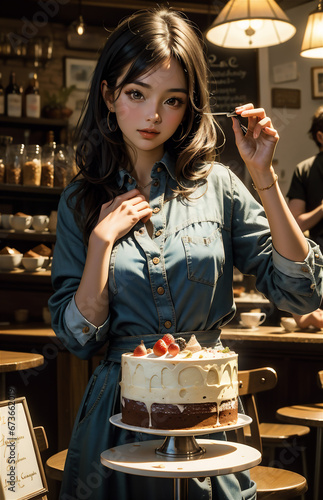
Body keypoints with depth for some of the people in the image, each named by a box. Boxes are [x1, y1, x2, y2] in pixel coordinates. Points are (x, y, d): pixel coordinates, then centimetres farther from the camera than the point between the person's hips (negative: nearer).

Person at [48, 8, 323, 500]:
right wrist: (103, 239, -14)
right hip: (120, 413, 0)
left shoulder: (216, 186, -3)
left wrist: (264, 176, -14)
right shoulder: (81, 202, 0)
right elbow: (78, 337, -5)